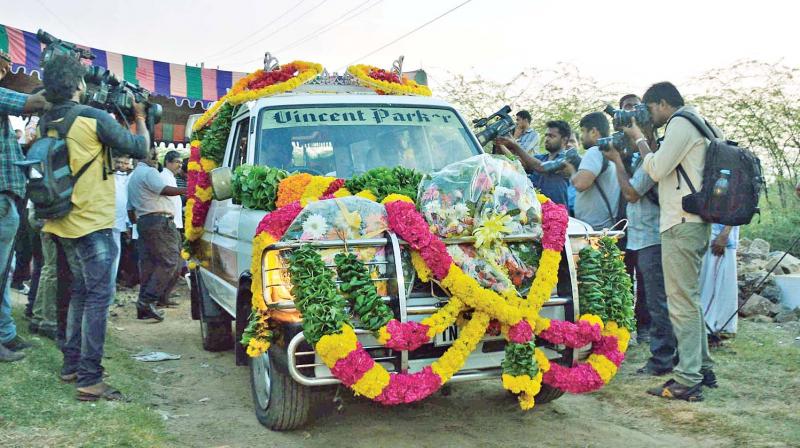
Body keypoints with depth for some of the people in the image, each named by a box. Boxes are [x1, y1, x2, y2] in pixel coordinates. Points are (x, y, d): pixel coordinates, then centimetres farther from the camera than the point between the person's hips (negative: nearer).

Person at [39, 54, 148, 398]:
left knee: (80, 292, 19)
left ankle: (72, 365, 25)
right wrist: (140, 117, 9)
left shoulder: (48, 122, 7)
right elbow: (139, 148, -7)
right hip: (92, 223, -8)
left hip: (63, 223, 8)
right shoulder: (94, 118, -15)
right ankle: (89, 380, -7)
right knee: (98, 296, -5)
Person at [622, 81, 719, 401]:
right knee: (690, 299, 16)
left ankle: (688, 381, -7)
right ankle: (702, 369, 24)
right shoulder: (695, 124, 23)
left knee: (682, 302, -9)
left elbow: (657, 169, -13)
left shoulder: (681, 123, -9)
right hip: (692, 223, 11)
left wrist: (639, 139, 1)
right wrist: (642, 141, 14)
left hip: (681, 225, -11)